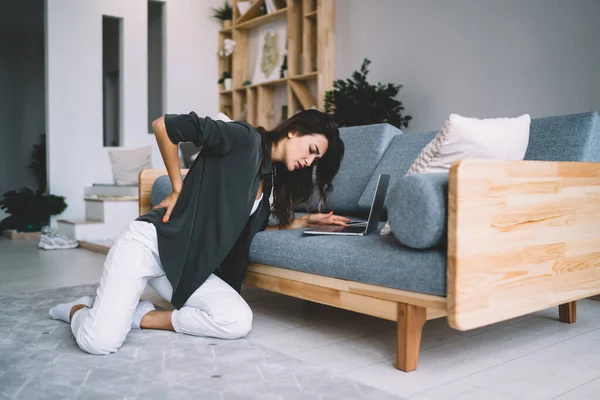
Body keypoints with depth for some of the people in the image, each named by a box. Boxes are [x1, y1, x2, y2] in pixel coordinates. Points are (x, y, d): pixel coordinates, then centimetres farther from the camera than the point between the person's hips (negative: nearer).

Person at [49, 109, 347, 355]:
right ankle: (80, 309, 17)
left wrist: (306, 221, 9)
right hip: (151, 241, -7)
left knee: (239, 322, -18)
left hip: (189, 265, 7)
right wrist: (177, 189, -6)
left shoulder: (271, 180, 14)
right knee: (99, 342, -20)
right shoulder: (245, 138, -10)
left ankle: (141, 316, -1)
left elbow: (252, 230, 15)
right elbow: (164, 125, -12)